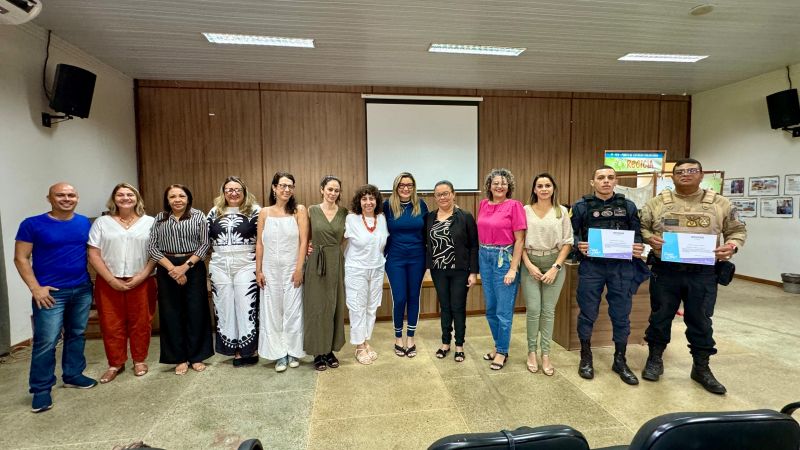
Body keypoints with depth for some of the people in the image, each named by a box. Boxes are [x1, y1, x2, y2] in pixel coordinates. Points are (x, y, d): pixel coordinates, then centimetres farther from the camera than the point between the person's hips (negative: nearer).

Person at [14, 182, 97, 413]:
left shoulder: (85, 223, 5)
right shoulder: (32, 224, -6)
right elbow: (21, 258, -5)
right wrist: (35, 288, -12)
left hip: (83, 290, 4)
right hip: (51, 292, -4)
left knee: (77, 335, 14)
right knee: (46, 341, -1)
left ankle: (73, 375, 29)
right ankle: (41, 389, 14)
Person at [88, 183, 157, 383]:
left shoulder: (149, 222, 3)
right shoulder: (102, 222, 5)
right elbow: (94, 255, 0)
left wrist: (141, 277, -11)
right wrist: (112, 280, -8)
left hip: (141, 282, -1)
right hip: (109, 283, 1)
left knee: (140, 322, 6)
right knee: (111, 324, 7)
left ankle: (139, 361, 23)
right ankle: (115, 363, 23)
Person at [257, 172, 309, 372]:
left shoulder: (299, 210, -3)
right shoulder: (265, 213, 4)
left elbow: (303, 241, -7)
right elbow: (260, 243, 5)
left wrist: (299, 269, -11)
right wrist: (258, 270, 2)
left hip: (292, 269, -2)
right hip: (270, 269, 2)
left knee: (293, 311, 5)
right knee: (272, 311, 7)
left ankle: (293, 352, 21)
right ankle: (280, 354, 20)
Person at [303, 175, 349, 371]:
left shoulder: (344, 212, 3)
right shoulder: (312, 210, -2)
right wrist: (308, 245, -6)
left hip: (336, 263, 2)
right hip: (316, 264, -2)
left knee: (335, 307, 9)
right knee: (316, 307, 3)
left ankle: (331, 350, 24)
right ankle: (318, 352, 18)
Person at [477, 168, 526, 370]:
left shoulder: (514, 206, -9)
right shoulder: (483, 204, 7)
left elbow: (520, 240, -10)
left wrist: (513, 269, -14)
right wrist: (479, 263, 10)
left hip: (504, 258, -6)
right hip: (485, 257, 6)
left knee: (503, 311, 4)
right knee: (490, 309, 15)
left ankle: (502, 352, 21)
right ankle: (498, 345, 34)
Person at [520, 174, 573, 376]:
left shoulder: (562, 211, 3)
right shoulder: (525, 210, 1)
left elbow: (567, 242, 2)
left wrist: (556, 267, -7)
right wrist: (529, 265, -9)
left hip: (554, 264, 1)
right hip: (530, 265, -1)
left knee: (549, 311, 5)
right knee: (533, 310, -2)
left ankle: (545, 354, 17)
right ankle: (532, 352, 16)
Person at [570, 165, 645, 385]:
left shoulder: (628, 206, 9)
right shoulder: (581, 206, 2)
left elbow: (637, 234, 10)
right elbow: (571, 234, 2)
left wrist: (638, 247, -10)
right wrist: (579, 245, -18)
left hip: (622, 267, 2)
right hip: (591, 266, -2)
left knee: (621, 315, 9)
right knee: (587, 314, 7)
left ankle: (620, 361, 27)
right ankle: (586, 357, 24)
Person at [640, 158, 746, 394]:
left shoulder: (720, 203, 4)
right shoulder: (657, 202, 3)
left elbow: (737, 230, 11)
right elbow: (641, 226, 7)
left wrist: (732, 246, -9)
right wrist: (649, 238, -13)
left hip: (702, 273, 1)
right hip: (665, 270, 0)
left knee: (700, 321, 9)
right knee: (660, 316, 9)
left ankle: (701, 368, 27)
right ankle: (655, 360, 26)